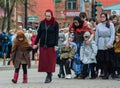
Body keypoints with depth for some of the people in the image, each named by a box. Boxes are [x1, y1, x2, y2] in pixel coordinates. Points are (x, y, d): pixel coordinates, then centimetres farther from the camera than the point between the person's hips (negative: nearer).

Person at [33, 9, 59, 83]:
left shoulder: (55, 24, -1)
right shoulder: (42, 23, 7)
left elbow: (56, 35, -3)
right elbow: (39, 34, 10)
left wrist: (56, 45, -10)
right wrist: (35, 43, 7)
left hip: (51, 45, -3)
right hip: (43, 45, 3)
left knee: (50, 60, -5)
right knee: (43, 60, 1)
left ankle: (49, 76, 1)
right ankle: (49, 74, 13)